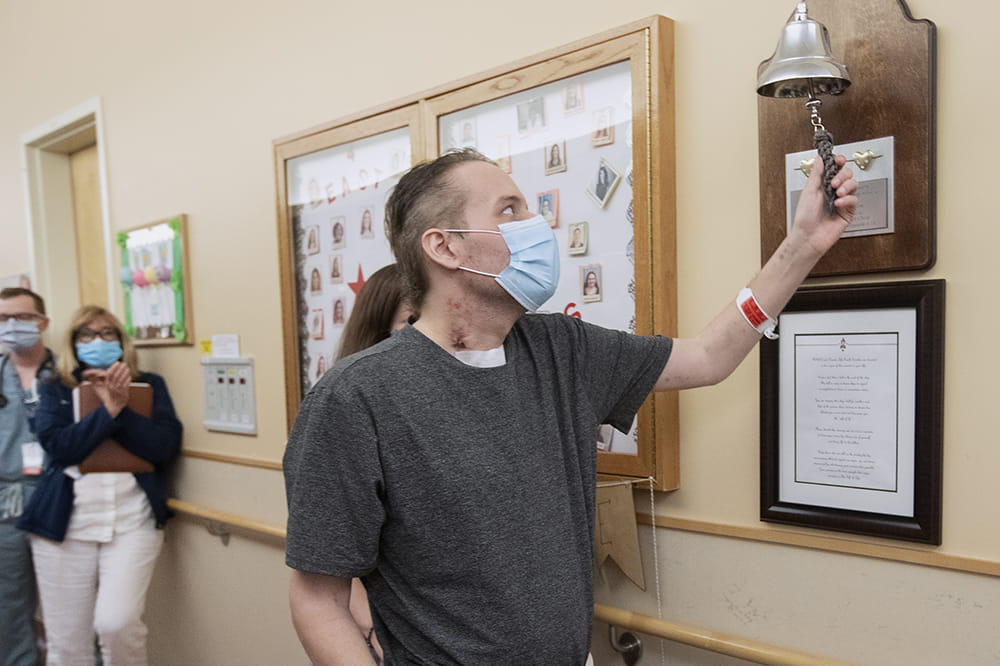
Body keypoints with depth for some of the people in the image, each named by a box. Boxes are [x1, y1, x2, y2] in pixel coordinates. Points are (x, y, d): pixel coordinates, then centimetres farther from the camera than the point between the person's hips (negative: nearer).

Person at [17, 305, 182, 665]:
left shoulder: (150, 385, 9)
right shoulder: (54, 390, 10)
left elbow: (166, 446, -5)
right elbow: (59, 445, -8)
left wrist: (121, 408, -13)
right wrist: (108, 409, -15)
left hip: (132, 521, -1)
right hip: (64, 524, 1)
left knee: (116, 623, -16)